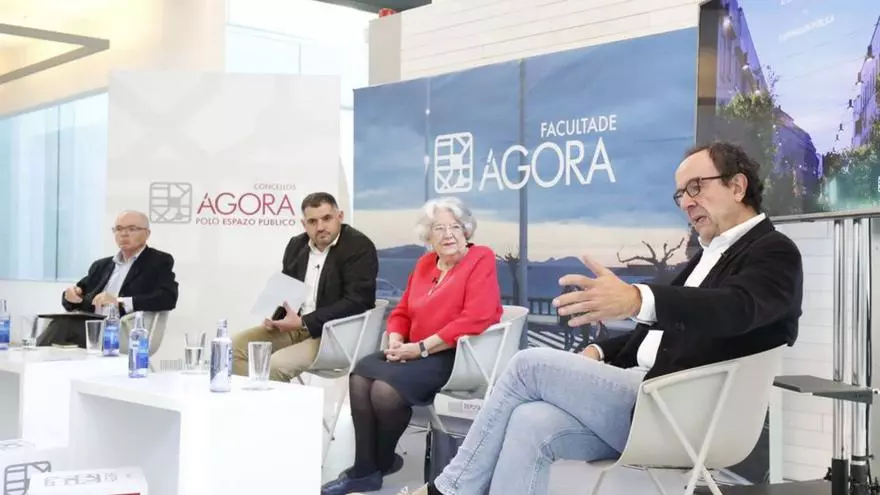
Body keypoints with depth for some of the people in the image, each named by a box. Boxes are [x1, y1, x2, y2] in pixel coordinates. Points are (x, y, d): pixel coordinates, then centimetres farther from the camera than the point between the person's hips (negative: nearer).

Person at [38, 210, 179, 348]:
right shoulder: (101, 265, 26)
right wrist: (71, 296, 0)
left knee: (63, 324, -30)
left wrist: (120, 302, -17)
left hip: (122, 334, -5)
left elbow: (168, 298, -10)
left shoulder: (159, 262, 7)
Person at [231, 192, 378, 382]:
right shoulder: (297, 245, 11)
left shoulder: (359, 247, -12)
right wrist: (274, 316, -3)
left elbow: (356, 302, -20)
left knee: (276, 364, -27)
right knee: (235, 346, -4)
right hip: (295, 326, 8)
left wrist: (304, 322, -23)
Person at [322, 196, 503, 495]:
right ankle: (365, 469, -13)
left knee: (386, 387, -26)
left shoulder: (481, 260, -6)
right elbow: (402, 312, 21)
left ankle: (378, 467, -2)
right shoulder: (424, 263, 17)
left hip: (457, 355, -7)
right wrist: (395, 341, -3)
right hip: (416, 353, 7)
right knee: (360, 377, -17)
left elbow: (475, 320, -18)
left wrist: (422, 347, -18)